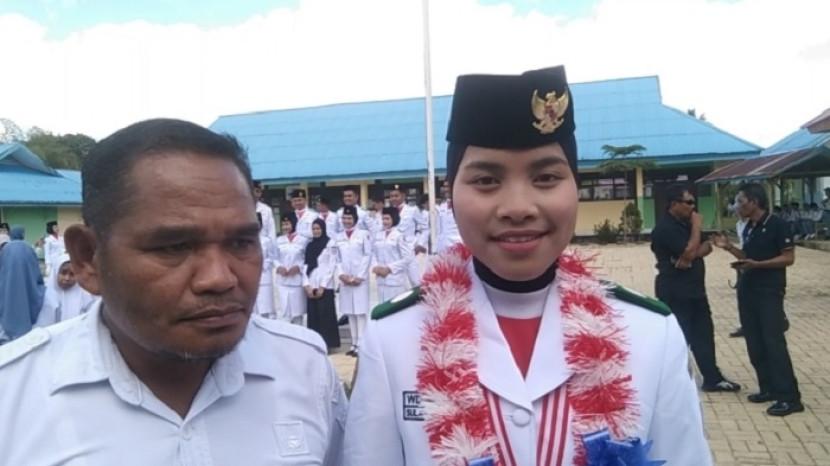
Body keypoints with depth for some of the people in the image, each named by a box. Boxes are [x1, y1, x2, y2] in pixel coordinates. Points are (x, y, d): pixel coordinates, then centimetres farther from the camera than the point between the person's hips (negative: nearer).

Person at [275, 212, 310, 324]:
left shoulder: (303, 240, -3)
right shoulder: (279, 240, 8)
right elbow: (275, 258, 7)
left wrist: (298, 267, -18)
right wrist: (279, 267, -12)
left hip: (297, 279, -2)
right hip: (283, 280, 2)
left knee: (297, 310, 7)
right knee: (284, 310, 1)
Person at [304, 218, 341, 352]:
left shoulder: (330, 243, -1)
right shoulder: (309, 245, 15)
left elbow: (332, 265, -6)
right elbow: (306, 265, 10)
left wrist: (323, 286, -11)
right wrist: (306, 284, -2)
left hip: (325, 286, -5)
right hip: (311, 286, 5)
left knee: (326, 315, -4)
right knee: (313, 315, 4)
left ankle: (328, 344, 2)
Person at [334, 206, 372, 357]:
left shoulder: (364, 234, 2)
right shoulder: (338, 237, 13)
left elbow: (367, 256, -3)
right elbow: (336, 258, 9)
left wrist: (359, 276, -9)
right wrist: (342, 275, -7)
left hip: (360, 279, -4)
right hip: (344, 279, 4)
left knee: (360, 312, -7)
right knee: (350, 313, 6)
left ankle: (361, 345, -6)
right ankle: (354, 344, 12)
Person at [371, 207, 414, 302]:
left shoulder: (399, 236, -7)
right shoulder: (378, 235, 9)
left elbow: (407, 257, -9)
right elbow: (373, 254, 12)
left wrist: (389, 268, -10)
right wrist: (375, 267, -7)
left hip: (396, 280, -5)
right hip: (381, 280, 5)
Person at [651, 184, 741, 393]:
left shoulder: (686, 223, 12)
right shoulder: (665, 228, -18)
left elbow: (707, 246, 5)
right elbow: (690, 251, -24)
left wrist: (689, 257, -15)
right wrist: (697, 226, -13)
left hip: (694, 289, 9)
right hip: (674, 293, -9)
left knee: (704, 334, 15)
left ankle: (713, 379, 26)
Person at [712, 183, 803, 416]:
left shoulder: (778, 225, -11)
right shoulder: (749, 228, 11)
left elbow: (788, 258, -14)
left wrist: (756, 264, -24)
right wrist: (729, 247, 4)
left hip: (769, 292, -8)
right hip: (747, 290, 8)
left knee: (774, 342, -9)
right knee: (755, 344, 9)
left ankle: (789, 397, -3)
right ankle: (768, 388, 20)